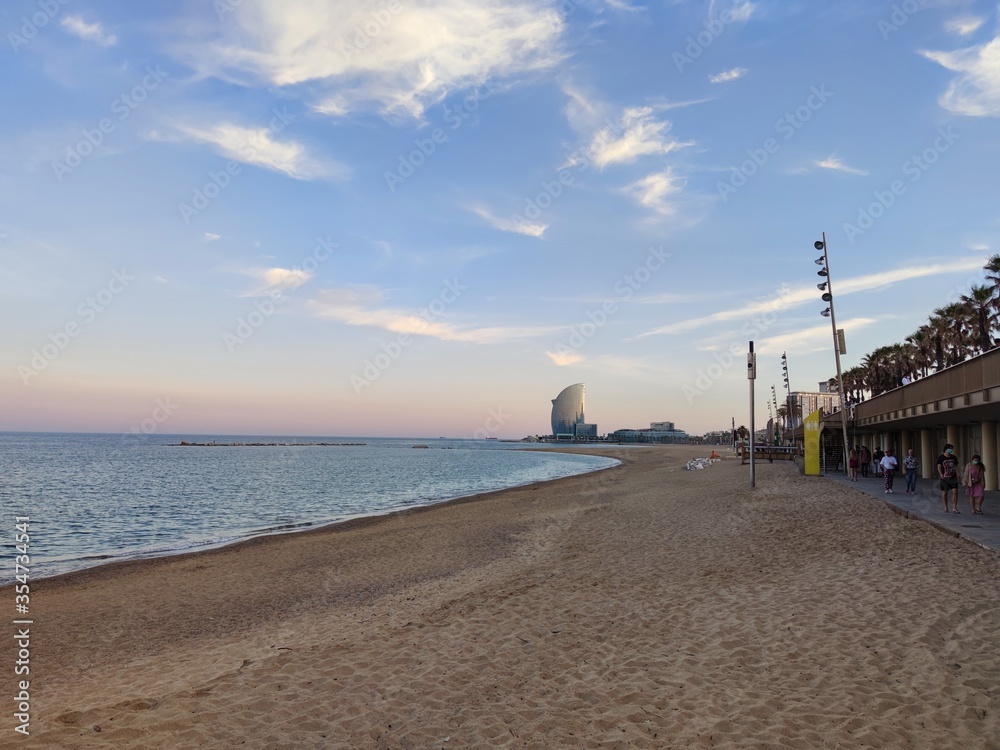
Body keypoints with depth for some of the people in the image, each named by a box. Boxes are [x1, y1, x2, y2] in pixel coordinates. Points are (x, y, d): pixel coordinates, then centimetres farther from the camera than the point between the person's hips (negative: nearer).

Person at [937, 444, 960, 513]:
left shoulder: (954, 457, 8)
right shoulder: (941, 457, -3)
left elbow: (956, 466, 12)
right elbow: (939, 467, -8)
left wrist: (957, 474, -2)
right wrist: (941, 474, -22)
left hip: (953, 477, 3)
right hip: (945, 478, -3)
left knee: (955, 492, -7)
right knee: (944, 493, 5)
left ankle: (955, 508, 0)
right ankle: (945, 508, 18)